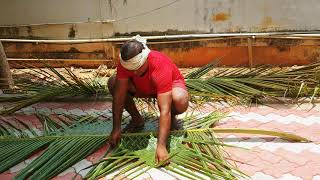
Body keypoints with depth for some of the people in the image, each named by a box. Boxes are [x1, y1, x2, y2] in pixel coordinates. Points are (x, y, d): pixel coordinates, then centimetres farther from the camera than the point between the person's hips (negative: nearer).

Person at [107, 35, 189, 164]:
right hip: (144, 87, 4)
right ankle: (137, 119, 1)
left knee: (180, 101, -40)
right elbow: (119, 95, -22)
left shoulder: (161, 67, -41)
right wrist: (116, 129, -24)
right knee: (113, 83, -19)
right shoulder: (125, 63, -29)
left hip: (172, 84, -4)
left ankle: (171, 119, -1)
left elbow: (165, 110, -45)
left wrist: (161, 146, -48)